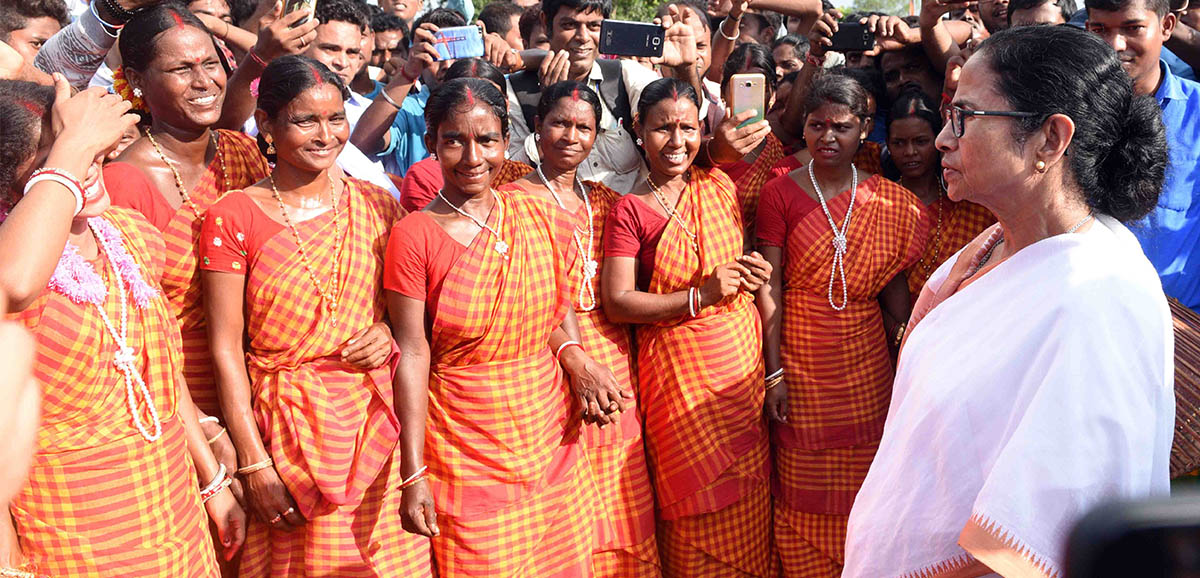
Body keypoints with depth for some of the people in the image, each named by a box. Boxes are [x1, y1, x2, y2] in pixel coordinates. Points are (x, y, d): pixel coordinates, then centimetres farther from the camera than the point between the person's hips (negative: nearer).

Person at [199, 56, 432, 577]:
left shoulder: (378, 206, 6)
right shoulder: (232, 217, -5)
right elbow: (226, 348, -6)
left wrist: (391, 332, -6)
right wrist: (254, 464, -10)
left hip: (379, 420, 3)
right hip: (286, 424, -3)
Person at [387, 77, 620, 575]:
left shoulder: (542, 220, 3)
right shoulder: (415, 236, -9)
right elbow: (413, 356, -10)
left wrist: (575, 358, -7)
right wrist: (413, 475, -12)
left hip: (552, 439, 4)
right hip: (465, 455, -4)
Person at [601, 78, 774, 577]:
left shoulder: (720, 186, 8)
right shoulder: (630, 211, -7)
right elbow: (616, 303, -12)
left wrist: (753, 272, -1)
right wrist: (700, 297, -18)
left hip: (743, 355, 5)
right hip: (677, 364, -4)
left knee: (748, 506, 10)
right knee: (701, 513, 2)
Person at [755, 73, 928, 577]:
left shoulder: (890, 201, 3)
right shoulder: (780, 193, -4)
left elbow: (894, 292, 6)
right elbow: (770, 289, -6)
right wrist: (773, 373, -10)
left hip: (867, 360, 2)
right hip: (801, 360, -2)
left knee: (861, 486, 8)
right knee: (804, 491, 5)